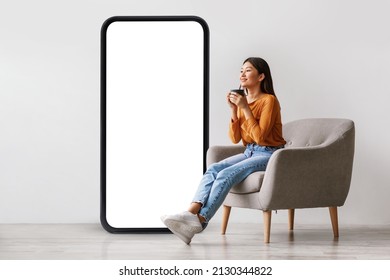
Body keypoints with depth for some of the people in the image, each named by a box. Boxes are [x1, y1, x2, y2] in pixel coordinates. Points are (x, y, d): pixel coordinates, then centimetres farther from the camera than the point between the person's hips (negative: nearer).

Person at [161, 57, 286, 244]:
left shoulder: (269, 100, -11)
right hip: (249, 152, 7)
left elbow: (260, 136, -19)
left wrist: (245, 108, -19)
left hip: (268, 155, -7)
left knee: (226, 175, -28)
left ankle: (200, 221, -32)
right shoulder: (242, 101, 10)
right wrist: (234, 110, -6)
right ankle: (192, 212, -36)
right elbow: (235, 139, 6)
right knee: (213, 169, -19)